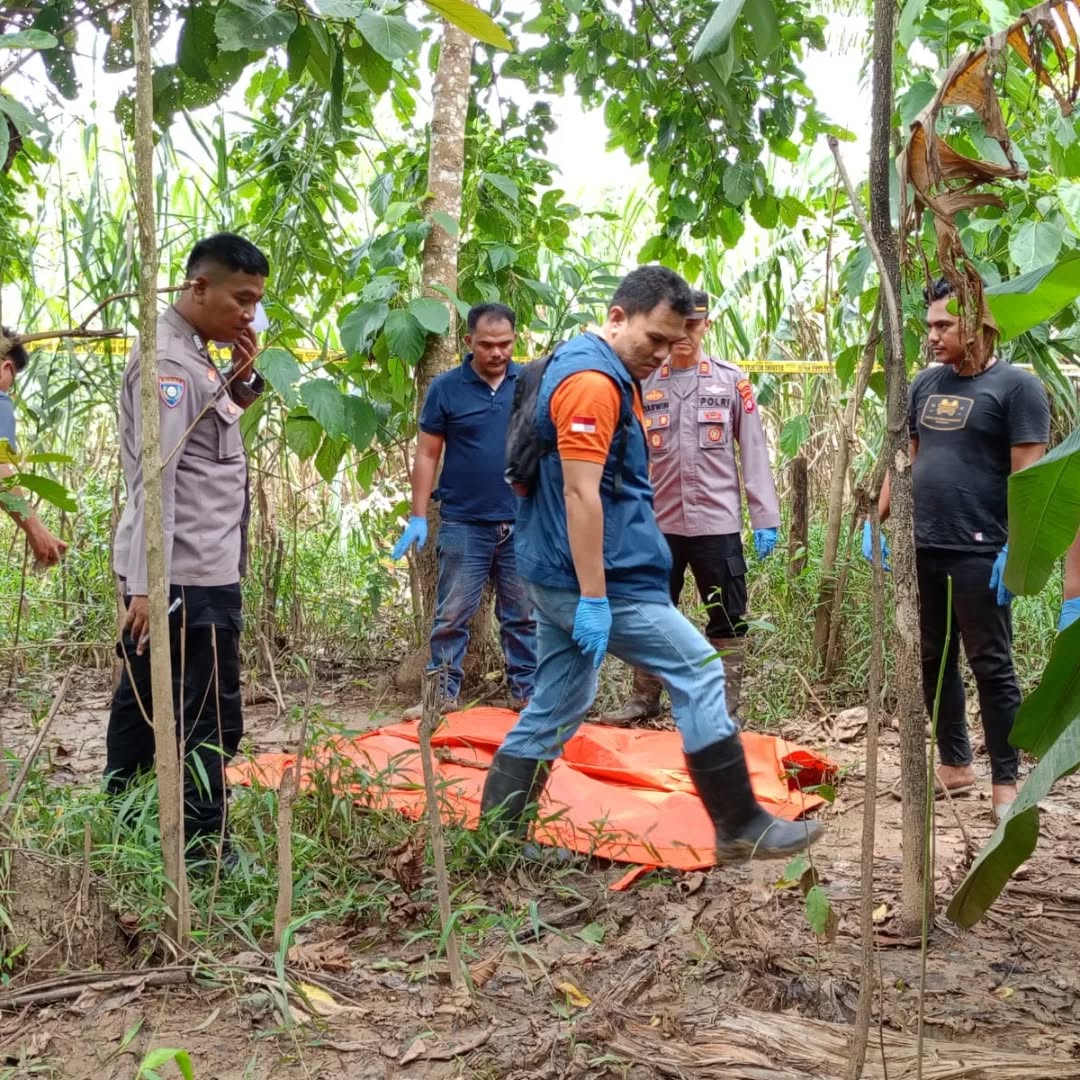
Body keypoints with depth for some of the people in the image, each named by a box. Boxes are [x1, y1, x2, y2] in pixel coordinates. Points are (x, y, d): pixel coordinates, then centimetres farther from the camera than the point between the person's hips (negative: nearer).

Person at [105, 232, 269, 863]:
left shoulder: (194, 355, 14)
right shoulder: (167, 359, -15)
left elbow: (207, 436, 24)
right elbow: (154, 477, -22)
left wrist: (241, 383, 6)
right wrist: (147, 583, -27)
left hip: (181, 572, 10)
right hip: (190, 575, -10)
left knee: (145, 703, 16)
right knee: (210, 718, -4)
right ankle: (204, 851, 4)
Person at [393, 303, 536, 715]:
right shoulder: (445, 387, -2)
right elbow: (427, 455, 0)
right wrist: (418, 517, -5)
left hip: (523, 523, 2)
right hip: (463, 523, -2)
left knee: (523, 617, 10)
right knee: (451, 616, 4)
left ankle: (527, 692, 19)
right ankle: (442, 694, 13)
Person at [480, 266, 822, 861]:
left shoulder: (607, 372, 16)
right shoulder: (593, 380, -17)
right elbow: (580, 493, -23)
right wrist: (594, 598, -25)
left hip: (557, 575, 10)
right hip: (598, 577, -10)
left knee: (556, 706, 14)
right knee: (697, 672, -2)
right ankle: (741, 827, 7)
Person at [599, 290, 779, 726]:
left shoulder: (731, 381, 3)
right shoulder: (644, 384, 6)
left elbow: (753, 453, 2)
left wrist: (765, 517, -3)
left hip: (717, 521, -1)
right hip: (659, 522, 2)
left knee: (728, 619, 3)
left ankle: (725, 707, 13)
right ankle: (644, 698, 24)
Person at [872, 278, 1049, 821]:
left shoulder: (1016, 386, -7)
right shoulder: (925, 384, 12)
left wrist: (1014, 549, -17)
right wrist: (878, 520, 9)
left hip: (978, 554, -6)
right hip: (921, 550, 7)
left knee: (991, 667, 1)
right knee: (933, 661, 13)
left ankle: (1006, 782, 11)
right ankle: (955, 765, 26)